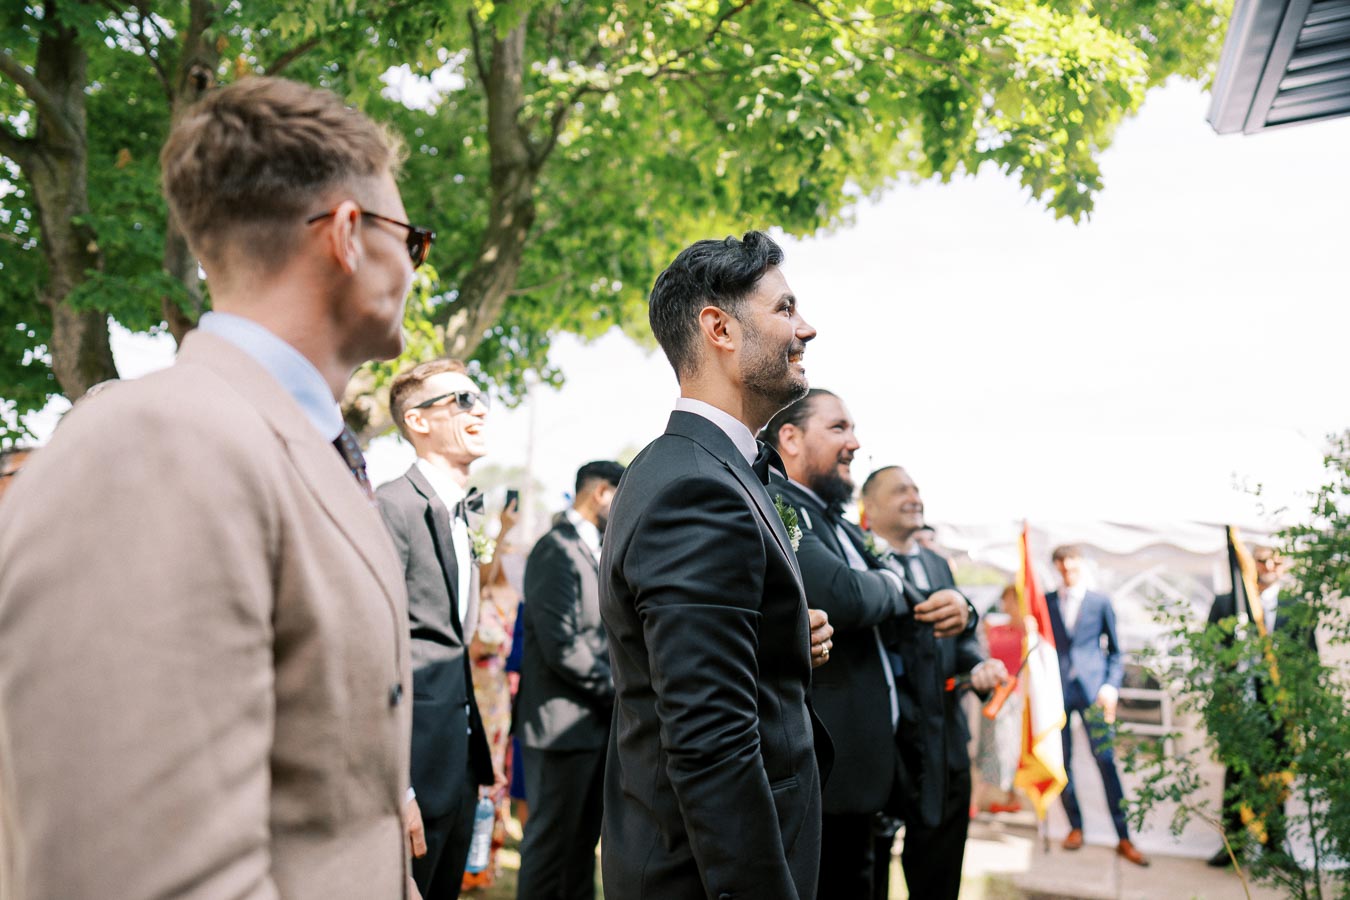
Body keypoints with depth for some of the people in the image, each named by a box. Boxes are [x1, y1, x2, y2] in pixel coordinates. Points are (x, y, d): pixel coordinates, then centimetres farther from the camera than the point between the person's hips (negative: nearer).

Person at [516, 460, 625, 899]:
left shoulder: (593, 550, 15)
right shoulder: (557, 551, -15)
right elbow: (561, 646, -22)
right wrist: (618, 689, -13)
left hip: (597, 720, 9)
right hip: (564, 722, -9)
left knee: (584, 840, 15)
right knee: (552, 840, 0)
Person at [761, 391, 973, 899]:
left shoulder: (841, 526, 16)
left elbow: (901, 606, 23)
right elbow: (845, 598, -30)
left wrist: (951, 606, -1)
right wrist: (893, 586, -6)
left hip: (861, 765, 10)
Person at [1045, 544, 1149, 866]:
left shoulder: (1100, 602, 8)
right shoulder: (1046, 602, 11)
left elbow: (1115, 651, 10)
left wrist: (1111, 686, -3)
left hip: (1091, 690, -2)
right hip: (1056, 690, 2)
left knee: (1106, 761, -7)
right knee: (1061, 761, 4)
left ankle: (1124, 838, -5)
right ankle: (1075, 826, 18)